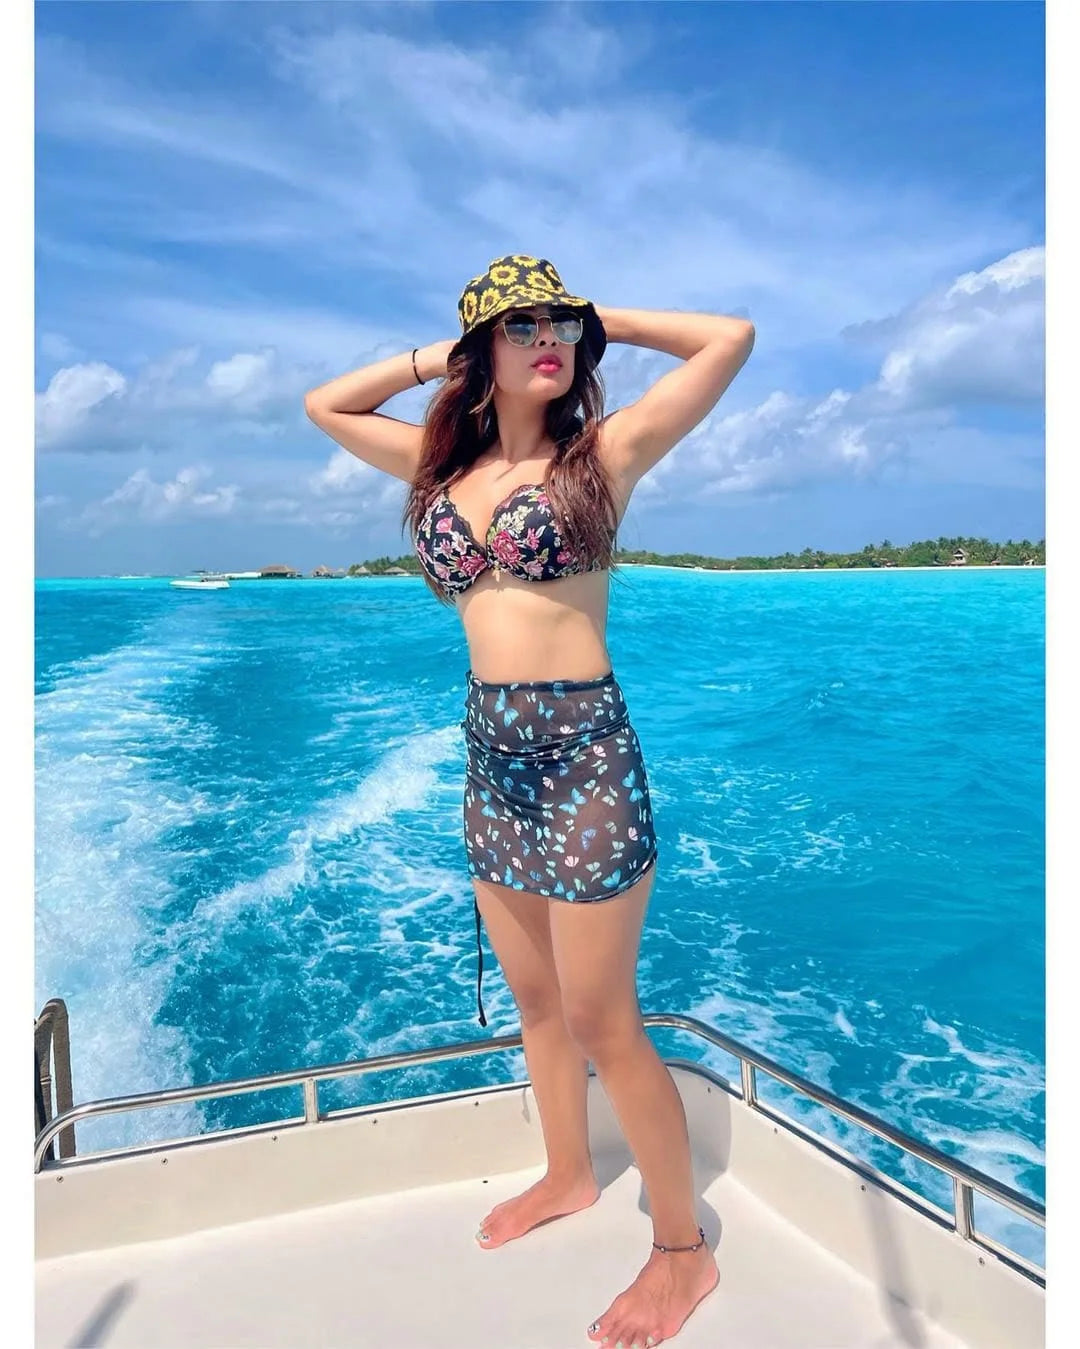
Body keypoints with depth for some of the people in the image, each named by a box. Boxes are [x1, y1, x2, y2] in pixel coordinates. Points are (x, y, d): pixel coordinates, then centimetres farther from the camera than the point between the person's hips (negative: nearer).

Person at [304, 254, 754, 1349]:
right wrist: (440, 354, 12)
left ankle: (683, 1250, 22)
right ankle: (568, 1175, 43)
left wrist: (600, 321, 4)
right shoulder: (445, 464, 10)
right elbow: (324, 405, 21)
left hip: (582, 748, -6)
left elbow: (732, 337, -6)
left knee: (599, 1020, 2)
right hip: (490, 753, 6)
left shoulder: (604, 450, -4)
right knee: (534, 998, 20)